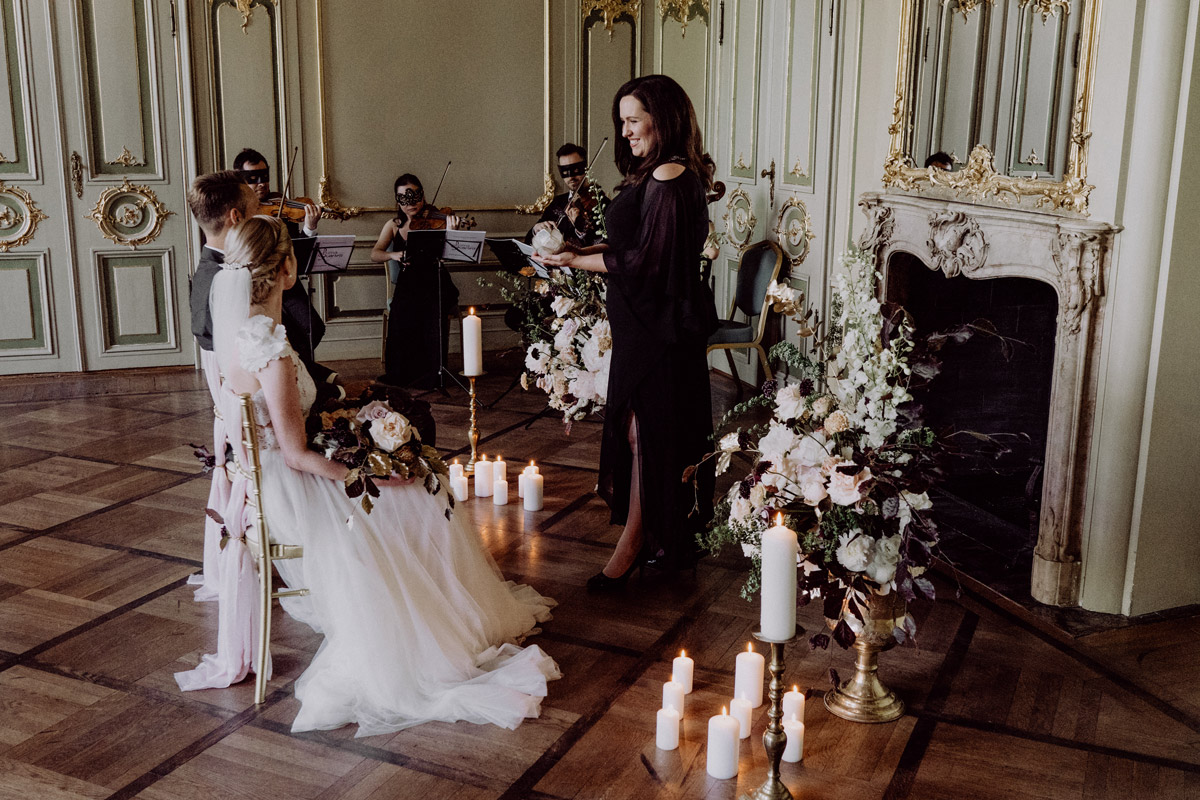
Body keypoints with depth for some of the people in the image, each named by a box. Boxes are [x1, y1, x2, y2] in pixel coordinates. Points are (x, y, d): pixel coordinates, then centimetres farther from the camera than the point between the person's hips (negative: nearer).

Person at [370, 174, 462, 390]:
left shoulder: (435, 221, 0)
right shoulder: (394, 225, 10)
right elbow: (375, 254, 0)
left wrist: (450, 232, -36)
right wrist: (393, 255, -20)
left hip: (435, 285, -2)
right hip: (407, 286, 2)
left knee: (435, 311, -29)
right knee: (402, 309, -26)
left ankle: (432, 372, -18)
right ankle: (402, 371, -12)